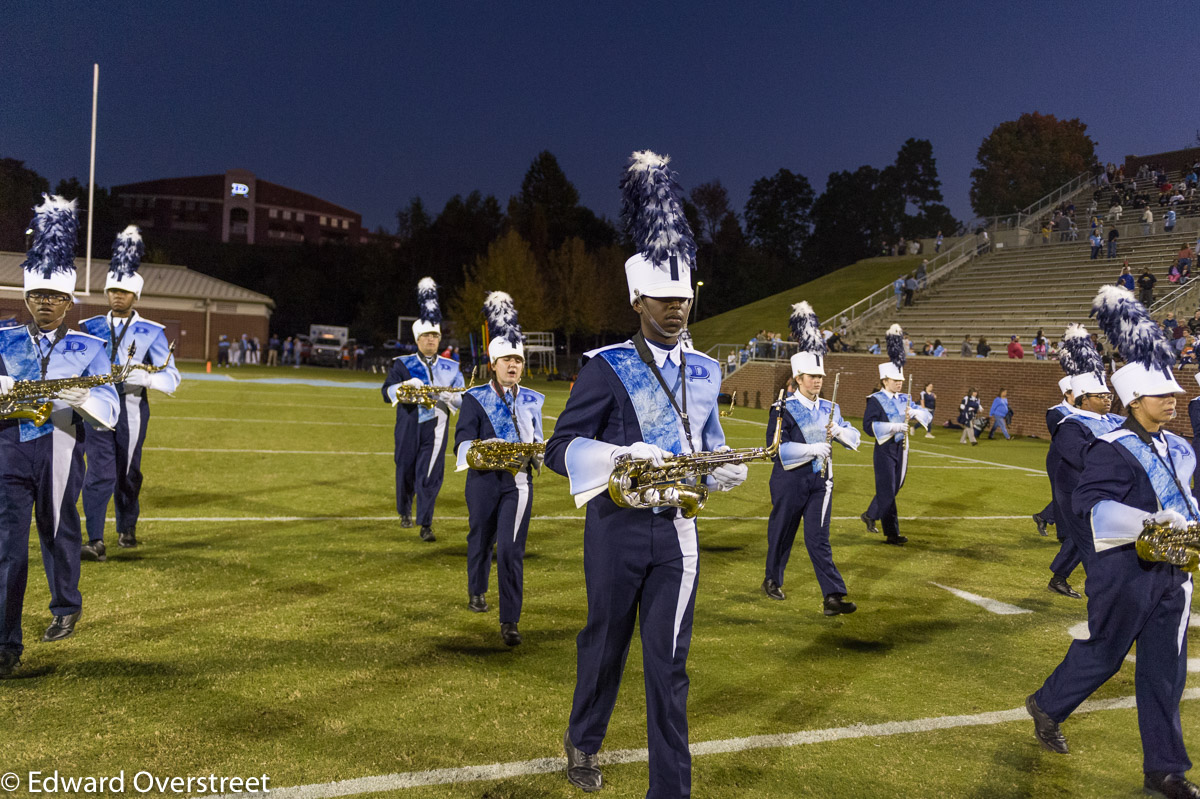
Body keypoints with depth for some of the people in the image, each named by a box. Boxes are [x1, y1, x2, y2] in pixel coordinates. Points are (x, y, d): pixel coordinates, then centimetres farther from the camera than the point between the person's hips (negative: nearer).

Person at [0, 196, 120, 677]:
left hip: (60, 451, 0)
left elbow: (109, 412, -5)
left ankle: (66, 608, 39)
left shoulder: (88, 348, 4)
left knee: (58, 531, 14)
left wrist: (81, 398, -26)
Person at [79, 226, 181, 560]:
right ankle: (96, 542, -10)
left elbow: (172, 378, -3)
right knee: (99, 472, -10)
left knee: (128, 472, 11)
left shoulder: (151, 332, 2)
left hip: (132, 408, 0)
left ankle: (127, 529, 30)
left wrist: (144, 377, -22)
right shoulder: (91, 328, 9)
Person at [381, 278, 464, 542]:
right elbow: (387, 392, -4)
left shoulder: (451, 368, 9)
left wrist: (449, 397, -17)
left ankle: (426, 524, -2)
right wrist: (406, 386, -23)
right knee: (405, 471, 11)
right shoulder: (402, 364, 5)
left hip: (435, 430, 0)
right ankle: (405, 512, 36)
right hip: (408, 429, 0)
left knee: (431, 475, -6)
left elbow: (462, 398, 5)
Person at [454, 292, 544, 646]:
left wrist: (535, 453, -9)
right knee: (481, 540, 17)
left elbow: (538, 439, 14)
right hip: (484, 480, -1)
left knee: (511, 549, -9)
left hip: (518, 481, 1)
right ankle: (477, 591, 46)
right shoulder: (475, 399, -2)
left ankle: (510, 621, -5)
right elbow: (463, 441, -11)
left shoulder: (532, 400, 8)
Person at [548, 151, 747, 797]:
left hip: (677, 531, 3)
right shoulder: (606, 368, -9)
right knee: (605, 643, 15)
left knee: (669, 662, 4)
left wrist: (724, 471, -3)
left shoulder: (705, 372, 7)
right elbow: (560, 448, -13)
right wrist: (621, 454, -30)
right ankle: (583, 744, 42)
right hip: (618, 528, -3)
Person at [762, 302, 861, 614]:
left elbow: (854, 439, 12)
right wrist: (813, 449, -21)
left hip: (821, 481, 4)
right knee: (782, 532, 11)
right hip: (790, 482, -3)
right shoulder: (783, 410, -9)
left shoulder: (830, 408, 8)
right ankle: (772, 580, 32)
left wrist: (838, 430, -10)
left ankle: (833, 596, -7)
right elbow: (776, 449, -17)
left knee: (818, 538, -2)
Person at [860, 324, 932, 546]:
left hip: (902, 448, 7)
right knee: (887, 491, -3)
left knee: (894, 489, 15)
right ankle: (892, 534, 4)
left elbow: (927, 414, 8)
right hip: (885, 450, -7)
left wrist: (915, 413, -14)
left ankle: (870, 515, 34)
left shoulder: (904, 399, 10)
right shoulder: (876, 400, -10)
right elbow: (868, 425, -20)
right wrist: (894, 427, -26)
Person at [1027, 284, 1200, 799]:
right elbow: (1089, 505, -24)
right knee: (1103, 654, 8)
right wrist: (1150, 522, -31)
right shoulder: (1113, 450, -15)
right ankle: (1047, 706, 35)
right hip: (1125, 576, -7)